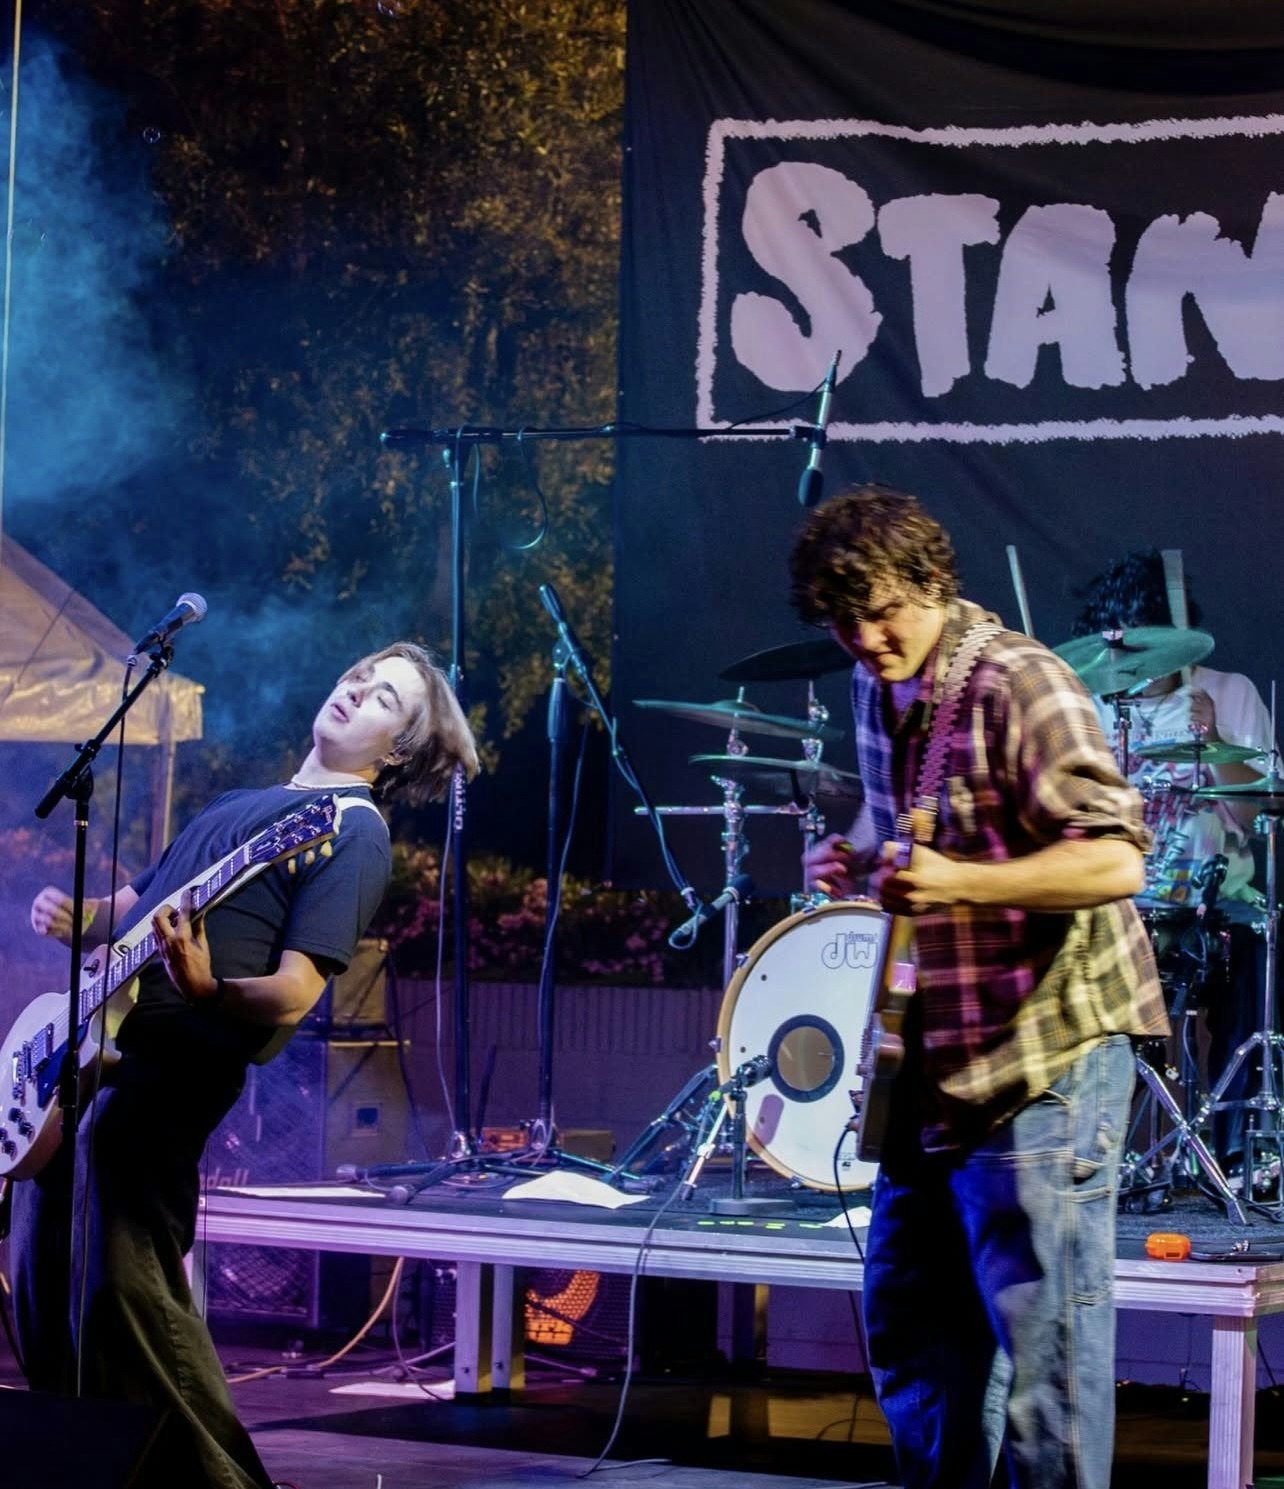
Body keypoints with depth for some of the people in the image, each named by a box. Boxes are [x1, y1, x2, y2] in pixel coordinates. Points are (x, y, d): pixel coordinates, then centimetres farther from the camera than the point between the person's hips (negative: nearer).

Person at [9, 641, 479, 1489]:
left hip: (167, 1070, -9)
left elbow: (294, 995, -12)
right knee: (44, 1284, 9)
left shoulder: (353, 831, -1)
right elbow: (135, 907, 30)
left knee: (126, 1294, -16)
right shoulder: (241, 804, 26)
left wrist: (205, 990, -32)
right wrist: (74, 919, 6)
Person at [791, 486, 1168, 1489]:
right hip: (938, 1053, 9)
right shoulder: (880, 689, 11)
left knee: (1039, 1321, -7)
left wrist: (958, 882, -32)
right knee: (909, 1311, 16)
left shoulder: (1021, 685, -16)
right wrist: (857, 859, 7)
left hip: (1047, 1050, -9)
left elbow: (1115, 860, -22)